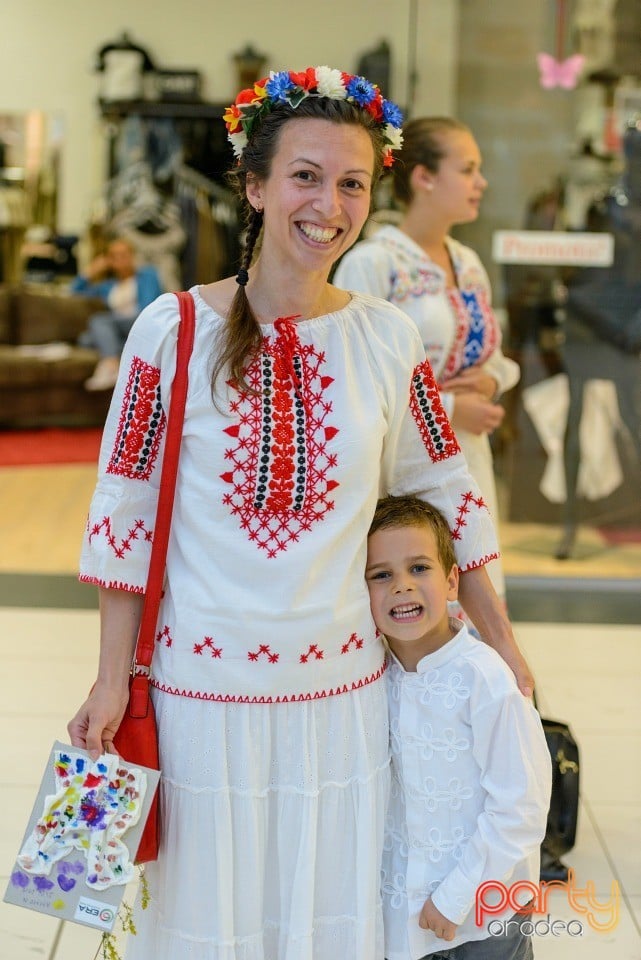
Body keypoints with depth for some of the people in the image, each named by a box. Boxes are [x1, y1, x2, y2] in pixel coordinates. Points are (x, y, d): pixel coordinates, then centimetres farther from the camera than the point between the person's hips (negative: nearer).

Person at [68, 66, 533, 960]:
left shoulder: (389, 340, -2)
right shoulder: (173, 331, -9)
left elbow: (446, 492, 8)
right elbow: (125, 512, -5)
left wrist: (501, 642, 12)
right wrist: (111, 682, -3)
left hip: (341, 689, 2)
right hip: (202, 687, -2)